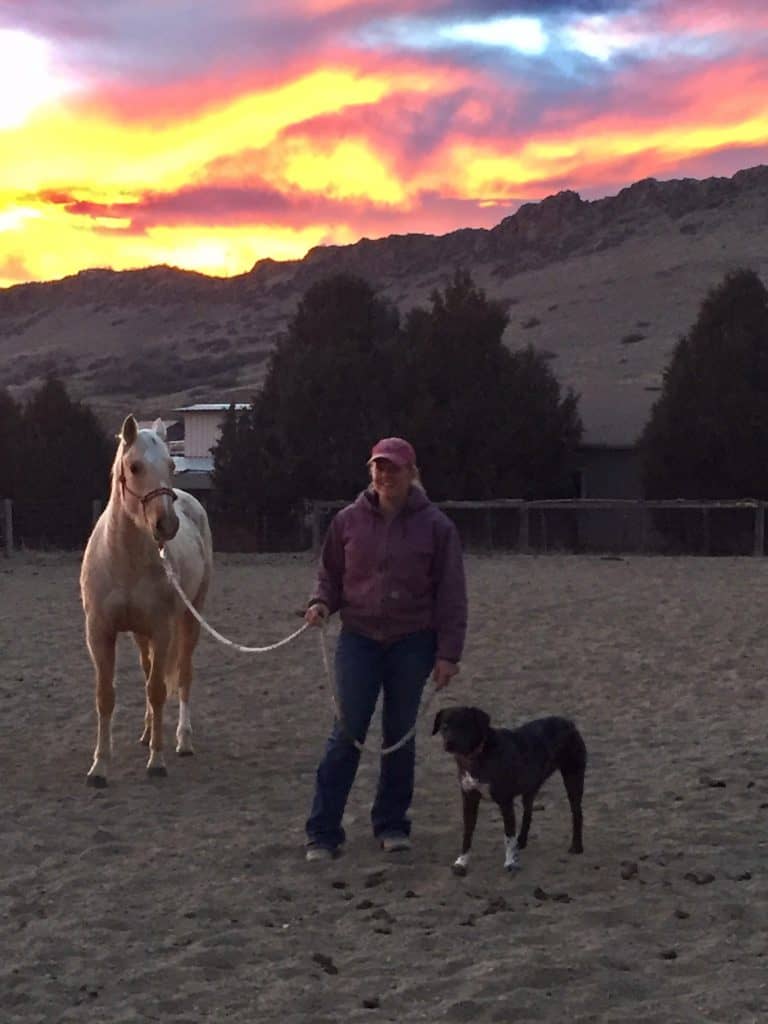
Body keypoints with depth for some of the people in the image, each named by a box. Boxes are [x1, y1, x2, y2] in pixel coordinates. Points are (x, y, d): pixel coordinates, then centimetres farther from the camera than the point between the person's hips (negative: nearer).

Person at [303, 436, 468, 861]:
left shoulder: (435, 526, -4)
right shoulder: (349, 521, 0)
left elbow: (451, 595, -3)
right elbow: (330, 573, 12)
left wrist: (448, 654, -7)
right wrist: (322, 602, -10)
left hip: (413, 643, 0)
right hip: (359, 639, 0)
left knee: (400, 735, 9)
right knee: (347, 733, -3)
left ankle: (392, 824, 23)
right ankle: (323, 831, 1)